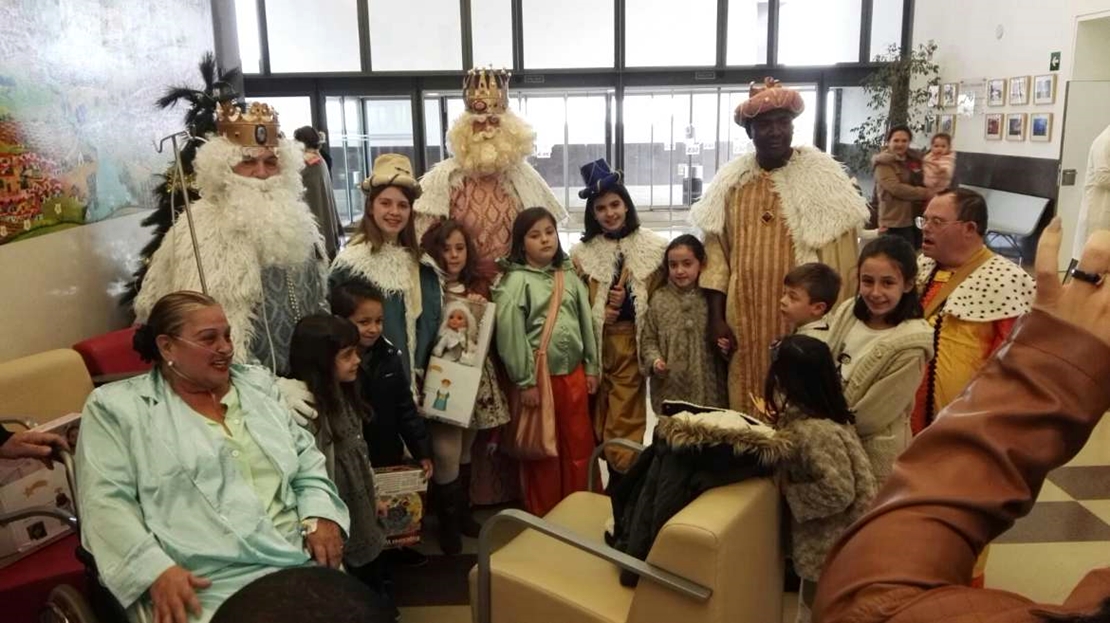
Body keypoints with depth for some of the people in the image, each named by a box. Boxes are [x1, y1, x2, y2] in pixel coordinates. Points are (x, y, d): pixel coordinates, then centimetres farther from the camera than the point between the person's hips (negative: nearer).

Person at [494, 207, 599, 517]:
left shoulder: (569, 276, 8)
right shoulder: (516, 280, -10)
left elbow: (586, 322, 11)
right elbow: (511, 334, -15)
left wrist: (591, 367, 9)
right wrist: (525, 381, -16)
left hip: (573, 374, 5)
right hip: (539, 376, -5)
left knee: (580, 447, 13)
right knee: (543, 452, 8)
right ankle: (543, 517, 24)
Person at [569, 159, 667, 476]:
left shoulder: (654, 247, 2)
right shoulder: (581, 253, 6)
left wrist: (628, 304, -11)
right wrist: (600, 313, -11)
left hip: (633, 342, -2)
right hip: (595, 345, 2)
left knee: (625, 419, -2)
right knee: (601, 420, 7)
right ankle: (618, 479, 21)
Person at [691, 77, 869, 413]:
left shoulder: (822, 178, -4)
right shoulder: (731, 180, 5)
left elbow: (840, 261, -5)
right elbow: (717, 250, 6)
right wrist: (716, 316, 2)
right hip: (744, 320, 3)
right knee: (747, 412, 11)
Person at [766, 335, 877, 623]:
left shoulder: (815, 432, -31)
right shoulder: (800, 415, -2)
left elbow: (838, 492, -28)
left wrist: (789, 491, -19)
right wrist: (777, 424, 0)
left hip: (828, 545, -9)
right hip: (820, 540, 9)